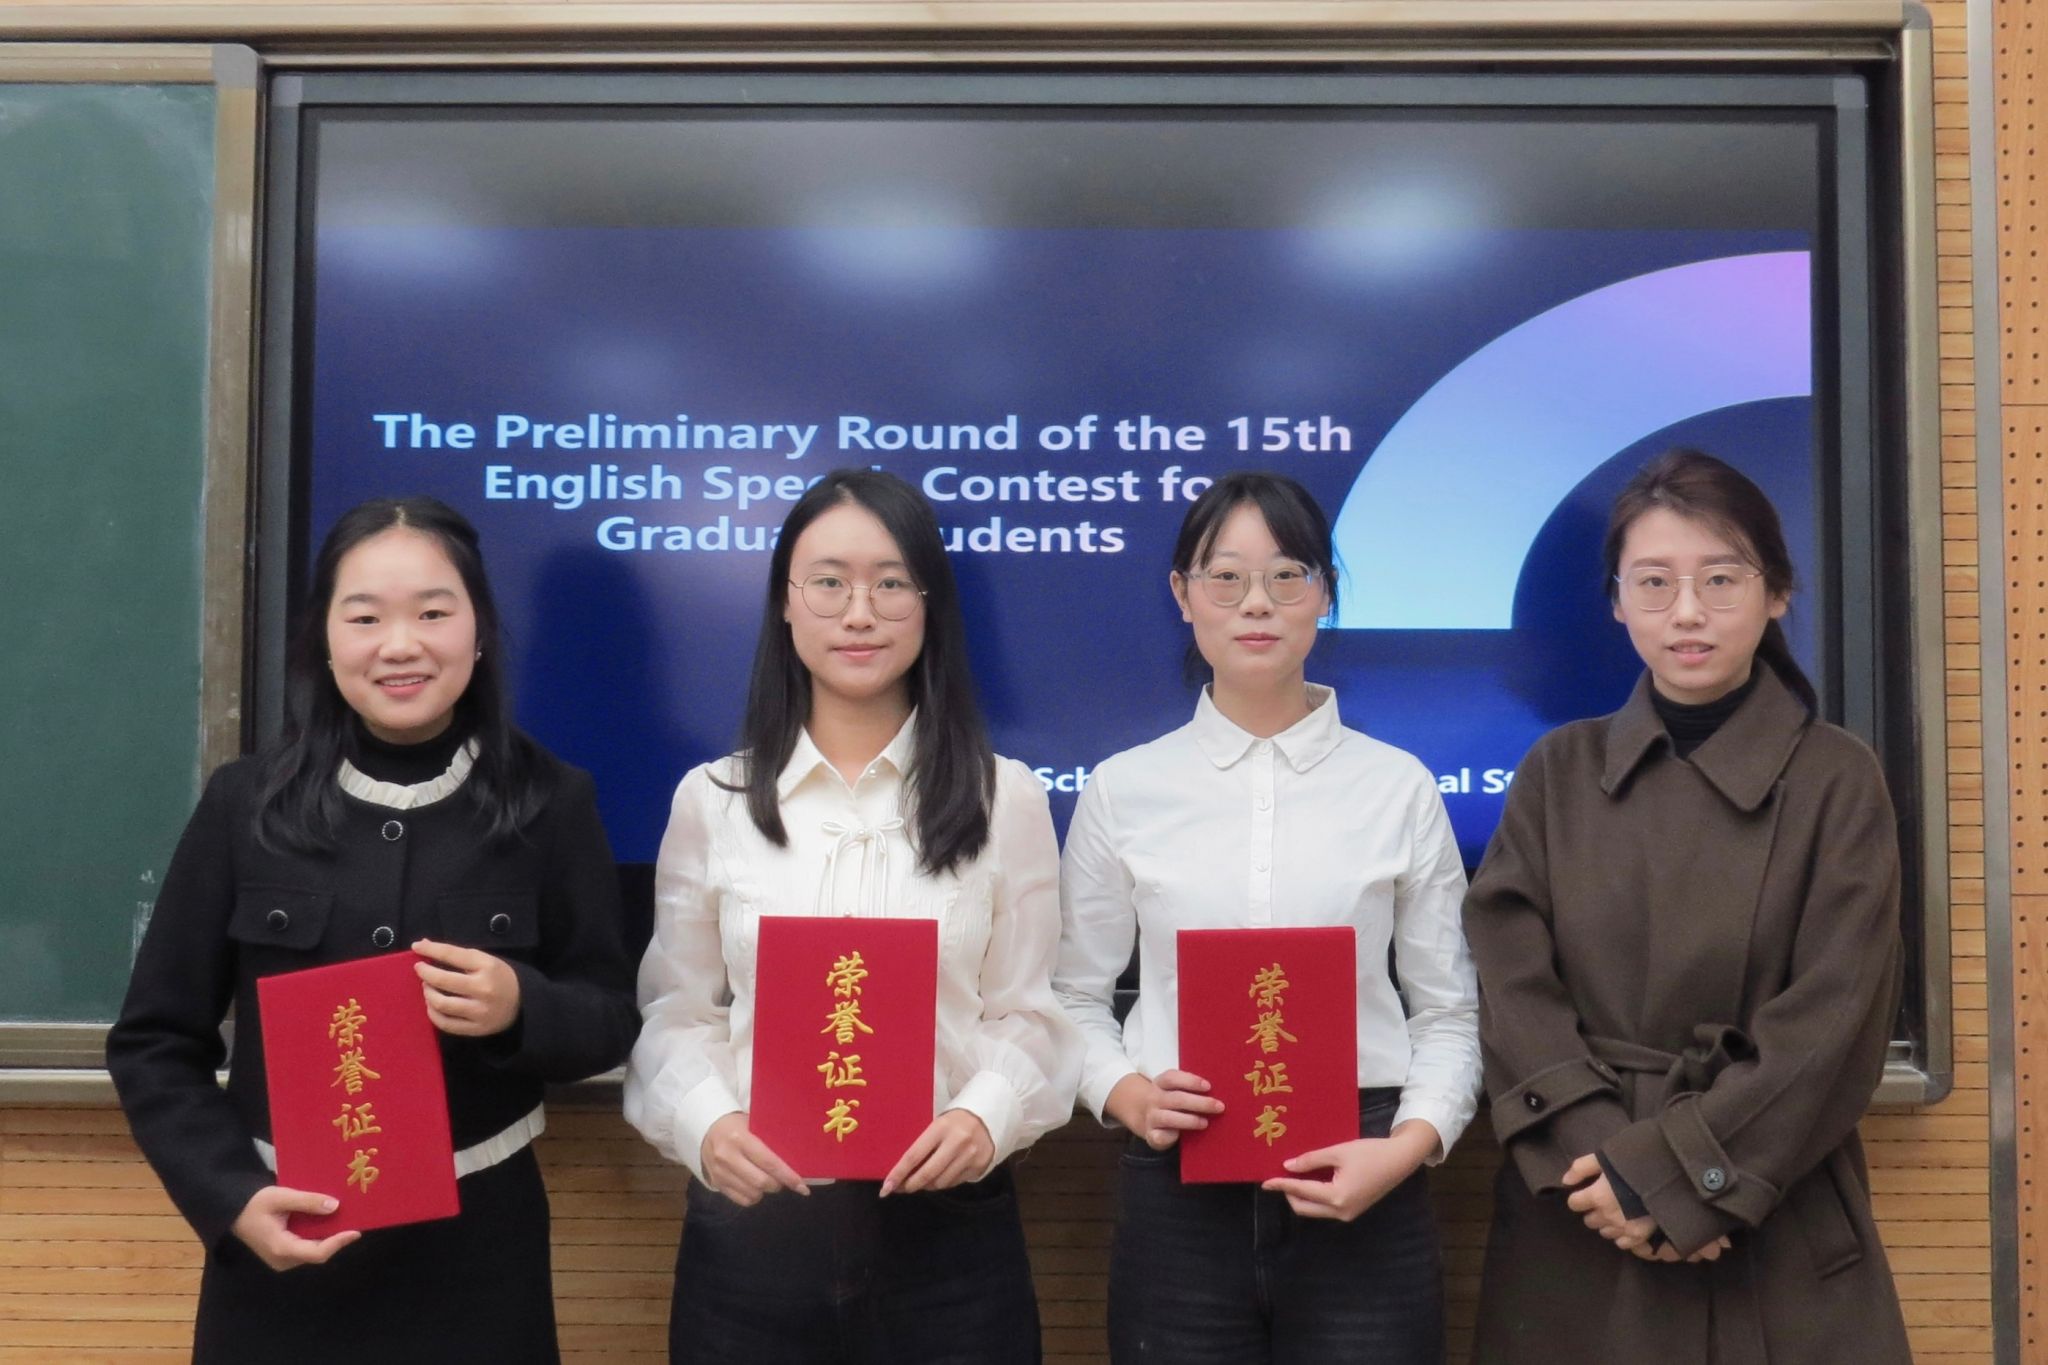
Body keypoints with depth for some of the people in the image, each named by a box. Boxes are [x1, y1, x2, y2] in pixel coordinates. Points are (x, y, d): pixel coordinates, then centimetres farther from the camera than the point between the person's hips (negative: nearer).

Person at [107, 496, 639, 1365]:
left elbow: (611, 1018, -1)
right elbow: (154, 1041, 1)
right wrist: (231, 1197, -11)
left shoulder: (550, 803, -5)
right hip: (283, 1247, 1)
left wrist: (521, 1007, -21)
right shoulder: (245, 804, -4)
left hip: (476, 1247, 0)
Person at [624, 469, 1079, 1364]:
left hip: (947, 1225, 0)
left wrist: (986, 1117, -16)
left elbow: (1027, 1012, 1)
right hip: (754, 1224, 1)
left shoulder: (1005, 798, 2)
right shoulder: (711, 800, 5)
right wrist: (706, 1126, -13)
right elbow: (676, 1013, 5)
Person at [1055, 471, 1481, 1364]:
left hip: (1359, 1198, 0)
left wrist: (1409, 1145, -11)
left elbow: (1449, 1012, 4)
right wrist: (1126, 1094, -11)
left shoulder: (1399, 788, 1)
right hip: (1178, 1197, 1)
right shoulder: (1123, 790, 1)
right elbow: (1076, 998, 7)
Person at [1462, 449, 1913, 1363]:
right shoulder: (1557, 772, 2)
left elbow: (1834, 1027, -10)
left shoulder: (1837, 779, -4)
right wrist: (1597, 1157, -17)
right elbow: (1511, 995, -5)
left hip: (1772, 1235, -1)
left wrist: (1672, 1173, -16)